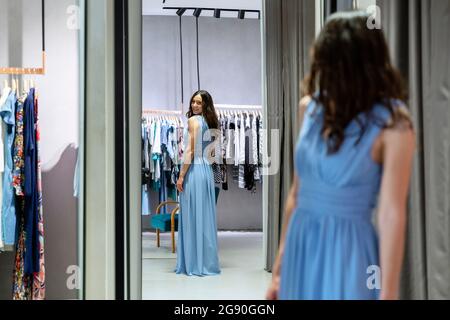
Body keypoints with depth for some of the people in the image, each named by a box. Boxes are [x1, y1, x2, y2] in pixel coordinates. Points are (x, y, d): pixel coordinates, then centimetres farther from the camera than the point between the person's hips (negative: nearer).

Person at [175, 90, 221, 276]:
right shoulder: (209, 122, 16)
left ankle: (194, 264, 2)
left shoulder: (193, 120, -8)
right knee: (205, 217, 10)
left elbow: (190, 151, -15)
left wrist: (181, 176, -13)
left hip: (194, 171, -8)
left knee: (192, 217, -3)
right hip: (206, 170, 8)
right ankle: (208, 262, 15)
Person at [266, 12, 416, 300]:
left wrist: (387, 293, -14)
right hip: (300, 248, 5)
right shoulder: (311, 107, 3)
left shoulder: (392, 125, -13)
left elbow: (392, 214, -14)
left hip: (348, 255, -5)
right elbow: (298, 193, 8)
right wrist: (279, 267, 11)